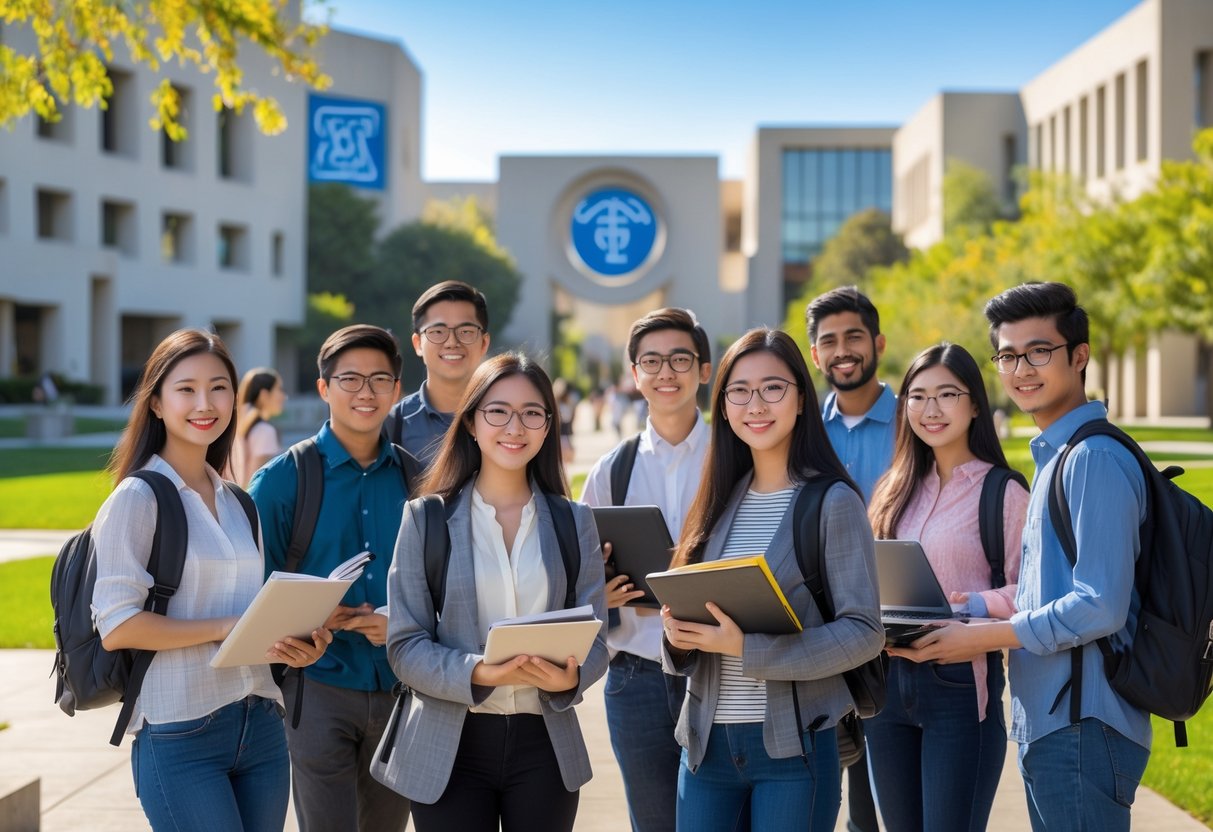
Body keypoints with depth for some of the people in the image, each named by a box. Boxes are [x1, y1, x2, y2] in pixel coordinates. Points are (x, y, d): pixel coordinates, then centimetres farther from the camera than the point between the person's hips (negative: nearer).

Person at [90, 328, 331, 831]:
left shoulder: (239, 505, 15)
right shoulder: (138, 498, -5)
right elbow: (116, 626, -13)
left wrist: (294, 641, 1)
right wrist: (228, 628, -18)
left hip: (261, 727, 7)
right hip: (181, 734, -7)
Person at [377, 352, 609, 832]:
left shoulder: (574, 522, 6)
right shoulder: (426, 518, -1)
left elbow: (594, 636, 4)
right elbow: (405, 646, -5)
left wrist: (570, 677, -18)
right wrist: (478, 673, -22)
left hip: (545, 744, 2)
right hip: (450, 745, -2)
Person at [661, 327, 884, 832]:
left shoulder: (833, 502, -6)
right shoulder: (719, 502, 9)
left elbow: (864, 631, -12)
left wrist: (747, 648, -20)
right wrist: (678, 637, -9)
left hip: (792, 746, -4)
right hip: (707, 740, 4)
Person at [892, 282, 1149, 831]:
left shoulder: (1095, 459, -14)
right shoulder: (1054, 457, 17)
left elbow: (1100, 608, -20)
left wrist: (983, 638, -13)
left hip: (1081, 728, -10)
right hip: (1047, 723, 10)